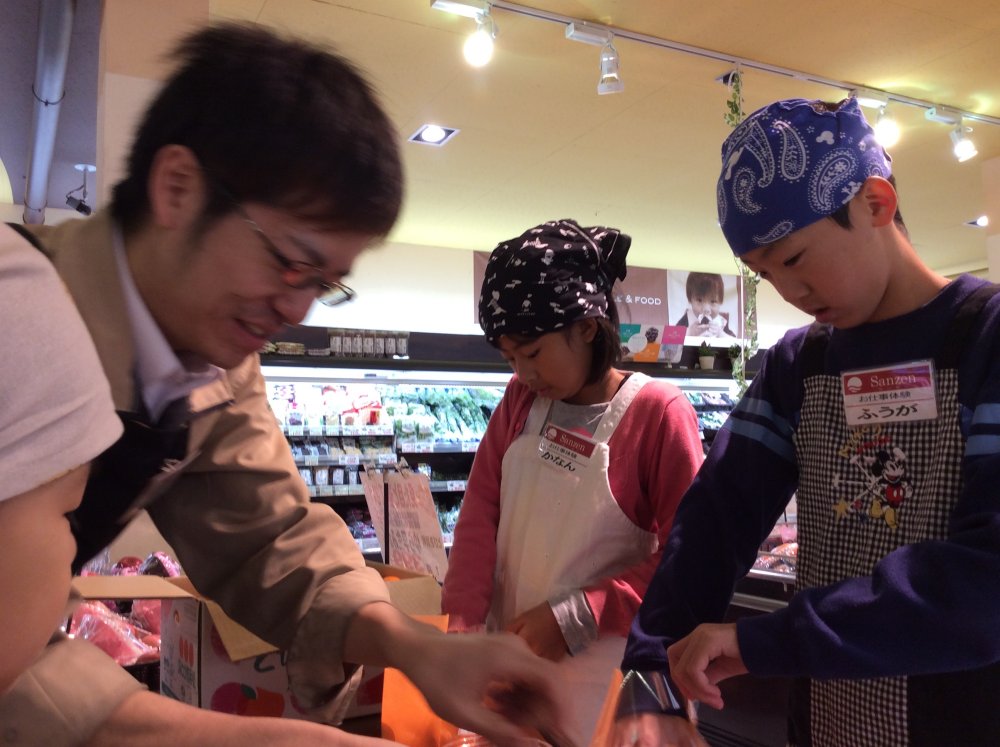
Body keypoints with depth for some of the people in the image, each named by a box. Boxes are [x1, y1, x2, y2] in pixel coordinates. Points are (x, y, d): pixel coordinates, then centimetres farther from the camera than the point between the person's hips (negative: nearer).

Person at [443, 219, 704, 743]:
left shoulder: (659, 414, -17)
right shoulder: (521, 400, 1)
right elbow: (482, 507, -1)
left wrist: (575, 618, -17)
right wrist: (464, 620, -10)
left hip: (599, 671, -5)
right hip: (510, 653, 5)